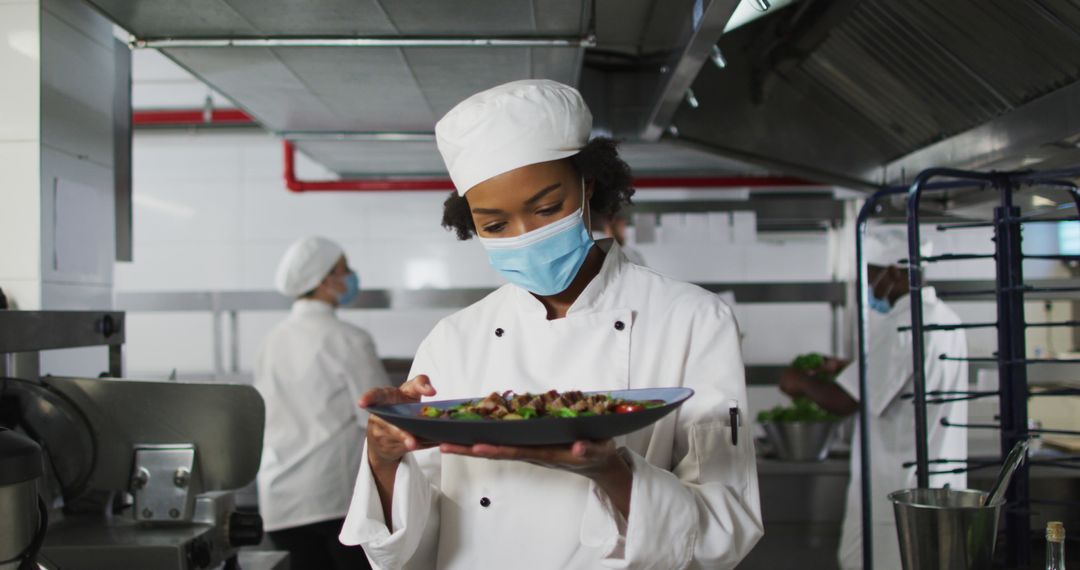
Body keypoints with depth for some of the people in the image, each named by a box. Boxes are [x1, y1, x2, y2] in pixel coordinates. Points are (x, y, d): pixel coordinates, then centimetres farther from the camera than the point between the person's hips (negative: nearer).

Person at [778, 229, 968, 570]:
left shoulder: (899, 328, -19)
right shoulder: (945, 319, 10)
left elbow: (843, 403, -20)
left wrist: (800, 382, -3)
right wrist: (846, 368, 21)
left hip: (894, 489, -9)